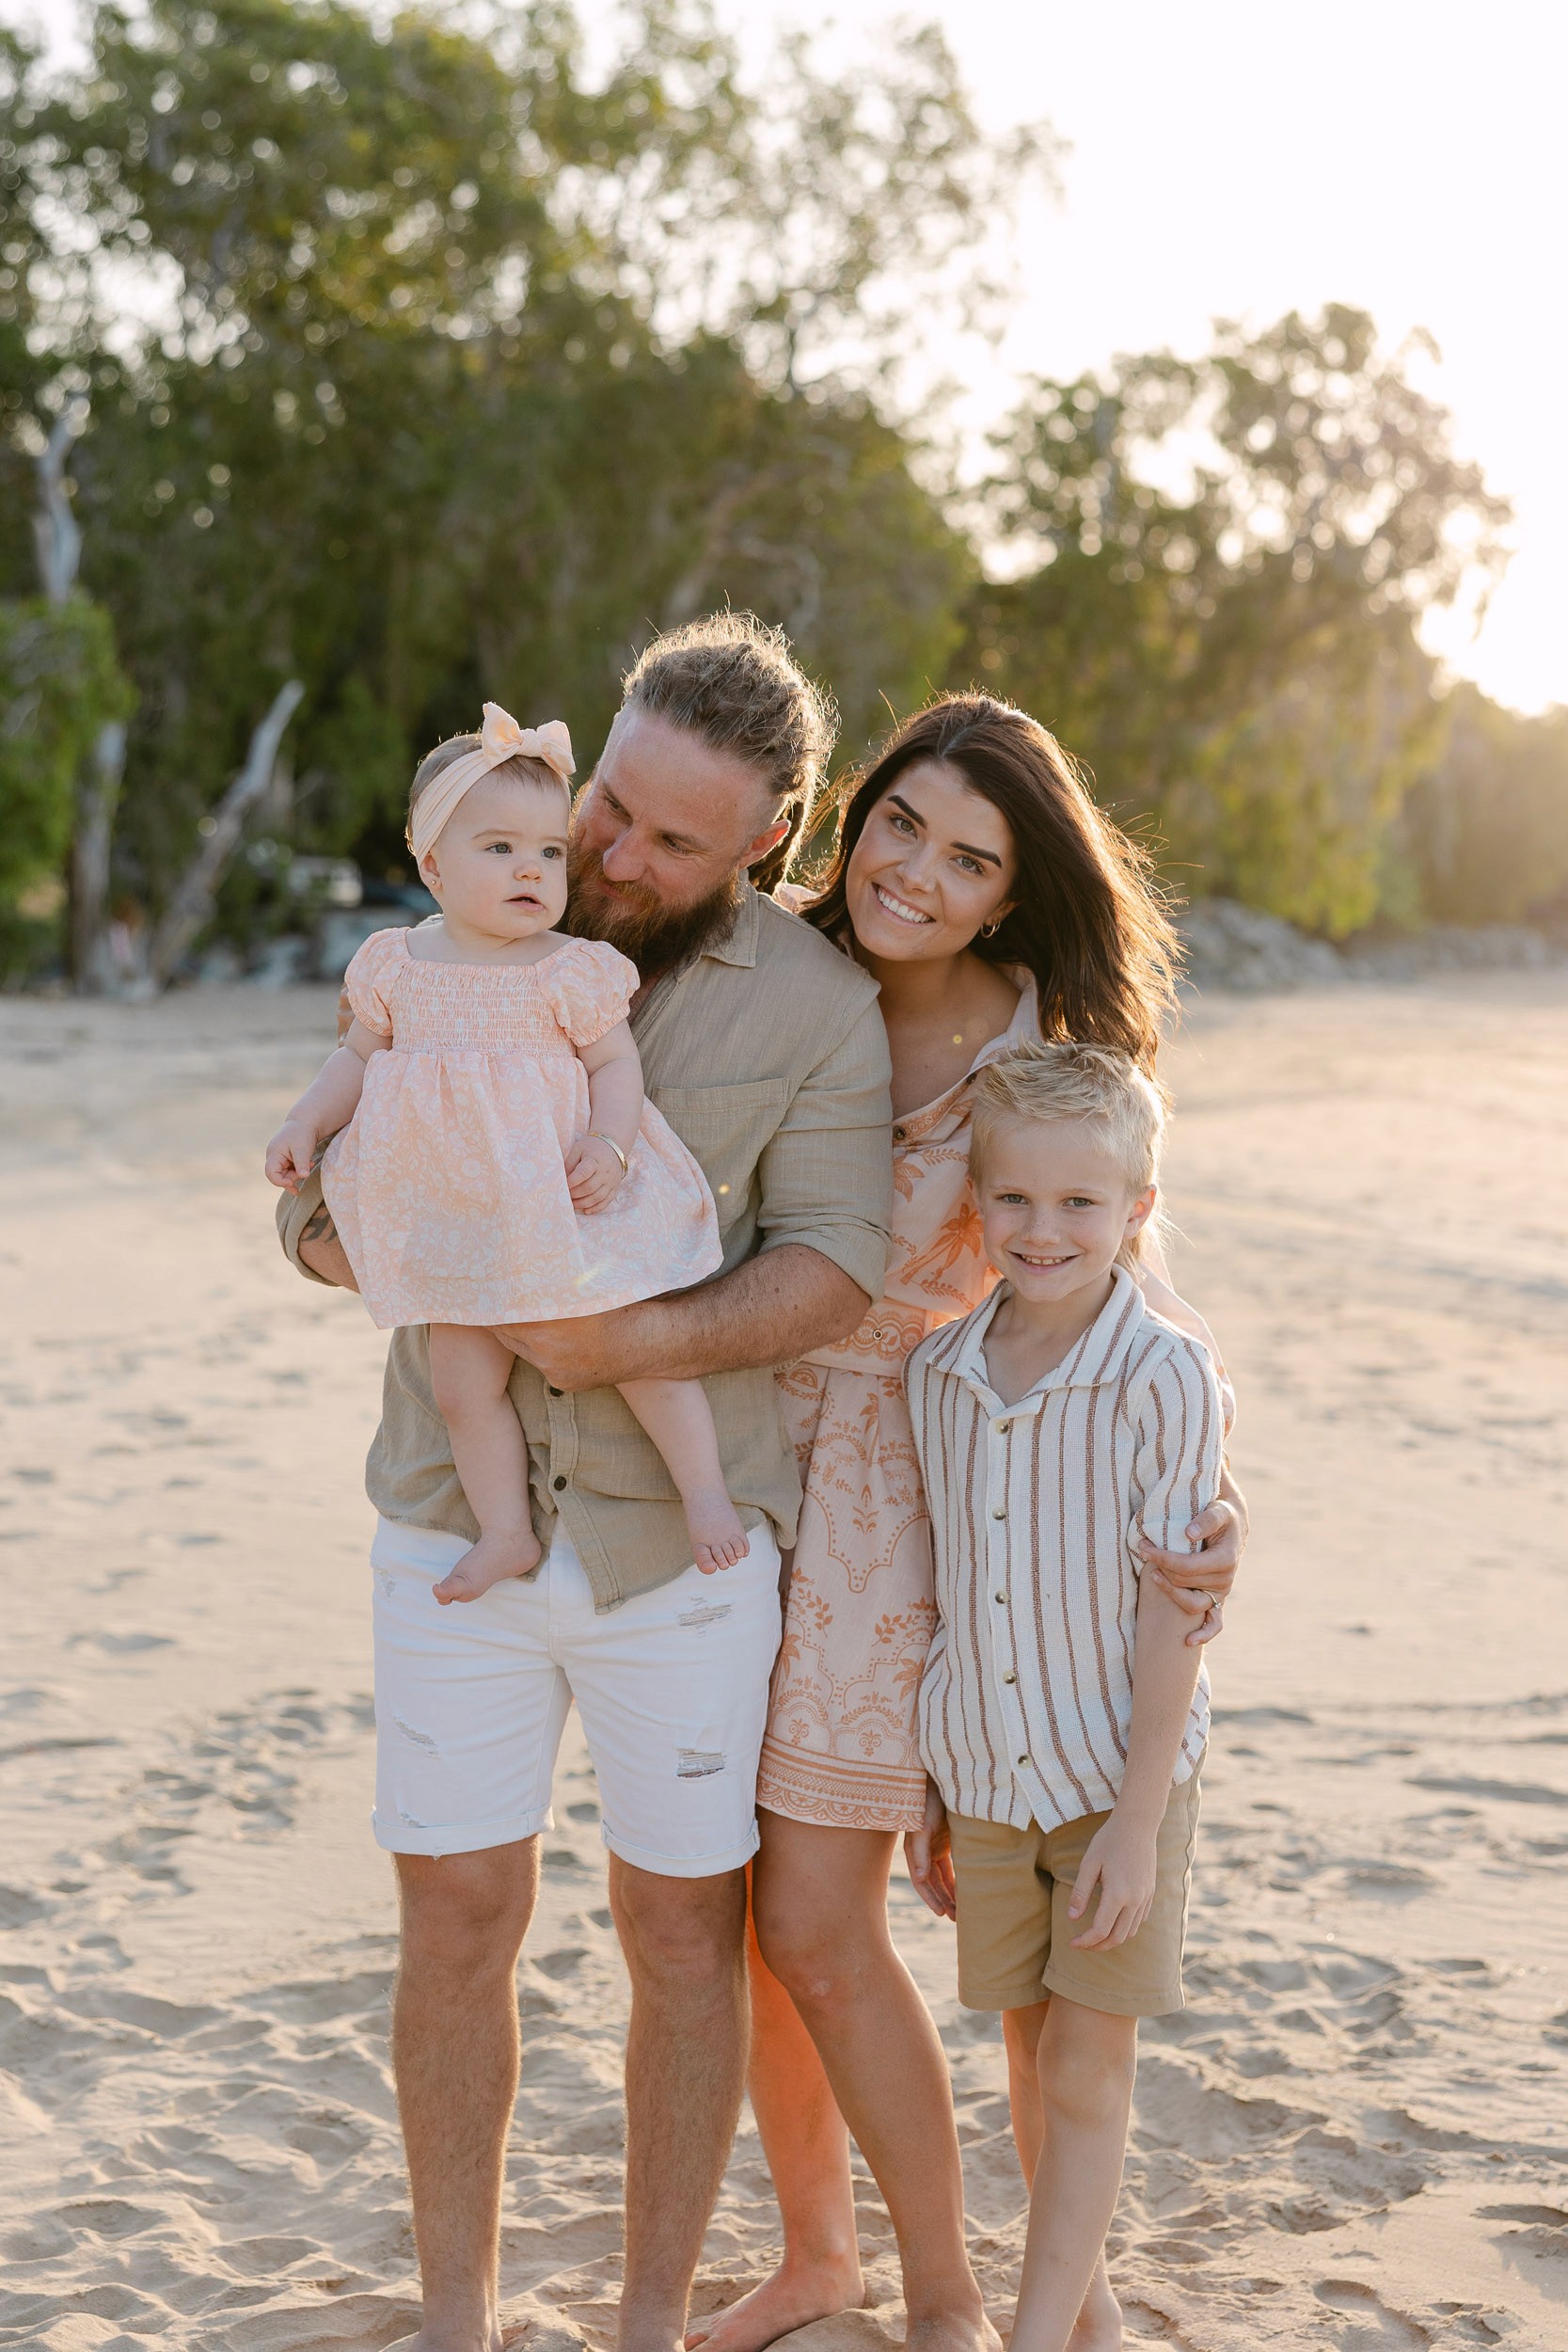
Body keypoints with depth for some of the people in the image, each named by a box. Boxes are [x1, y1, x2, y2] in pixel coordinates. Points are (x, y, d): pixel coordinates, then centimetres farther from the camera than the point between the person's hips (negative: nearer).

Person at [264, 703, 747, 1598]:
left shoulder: (575, 970, -6)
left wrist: (609, 1146, -21)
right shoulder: (395, 964, 4)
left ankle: (707, 1491, 14)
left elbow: (617, 1063, -5)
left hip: (565, 1204, -3)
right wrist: (304, 1126, 2)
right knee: (464, 1386, 6)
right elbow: (359, 1056, 14)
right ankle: (507, 1531, 22)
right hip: (452, 1223, 3)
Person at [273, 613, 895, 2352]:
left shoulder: (816, 1005, -4)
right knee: (457, 1916, 7)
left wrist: (634, 1341, -28)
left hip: (680, 1537, -1)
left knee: (681, 1930, 8)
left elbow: (835, 1270, -12)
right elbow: (314, 1207, 2)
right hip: (457, 1520, 2)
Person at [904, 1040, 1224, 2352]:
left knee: (1089, 2066, 1)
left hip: (1120, 1777, -5)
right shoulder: (939, 1371, -2)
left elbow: (1173, 1613, -15)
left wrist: (1134, 1825, -16)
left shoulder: (1165, 1380, -17)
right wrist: (922, 1795, 10)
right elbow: (933, 1591, 6)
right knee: (1030, 2050, 16)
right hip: (985, 1782, 5)